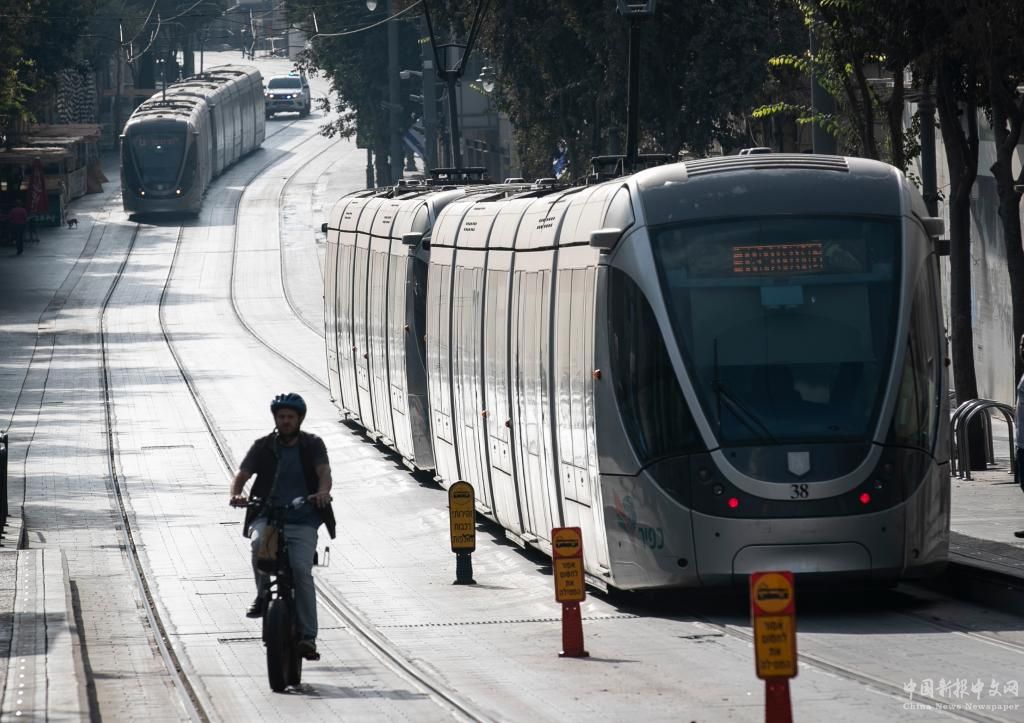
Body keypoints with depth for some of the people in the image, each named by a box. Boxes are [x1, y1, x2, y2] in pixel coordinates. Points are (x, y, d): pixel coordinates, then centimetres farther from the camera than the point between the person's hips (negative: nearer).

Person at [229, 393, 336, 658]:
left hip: (302, 521, -1)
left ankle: (307, 636, -17)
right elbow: (242, 474, 1)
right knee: (259, 543, -34)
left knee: (301, 570, -21)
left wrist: (323, 492, -32)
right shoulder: (263, 447, 9)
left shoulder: (313, 445, 8)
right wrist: (236, 494, -23)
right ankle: (262, 595, -12)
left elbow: (324, 472, -9)